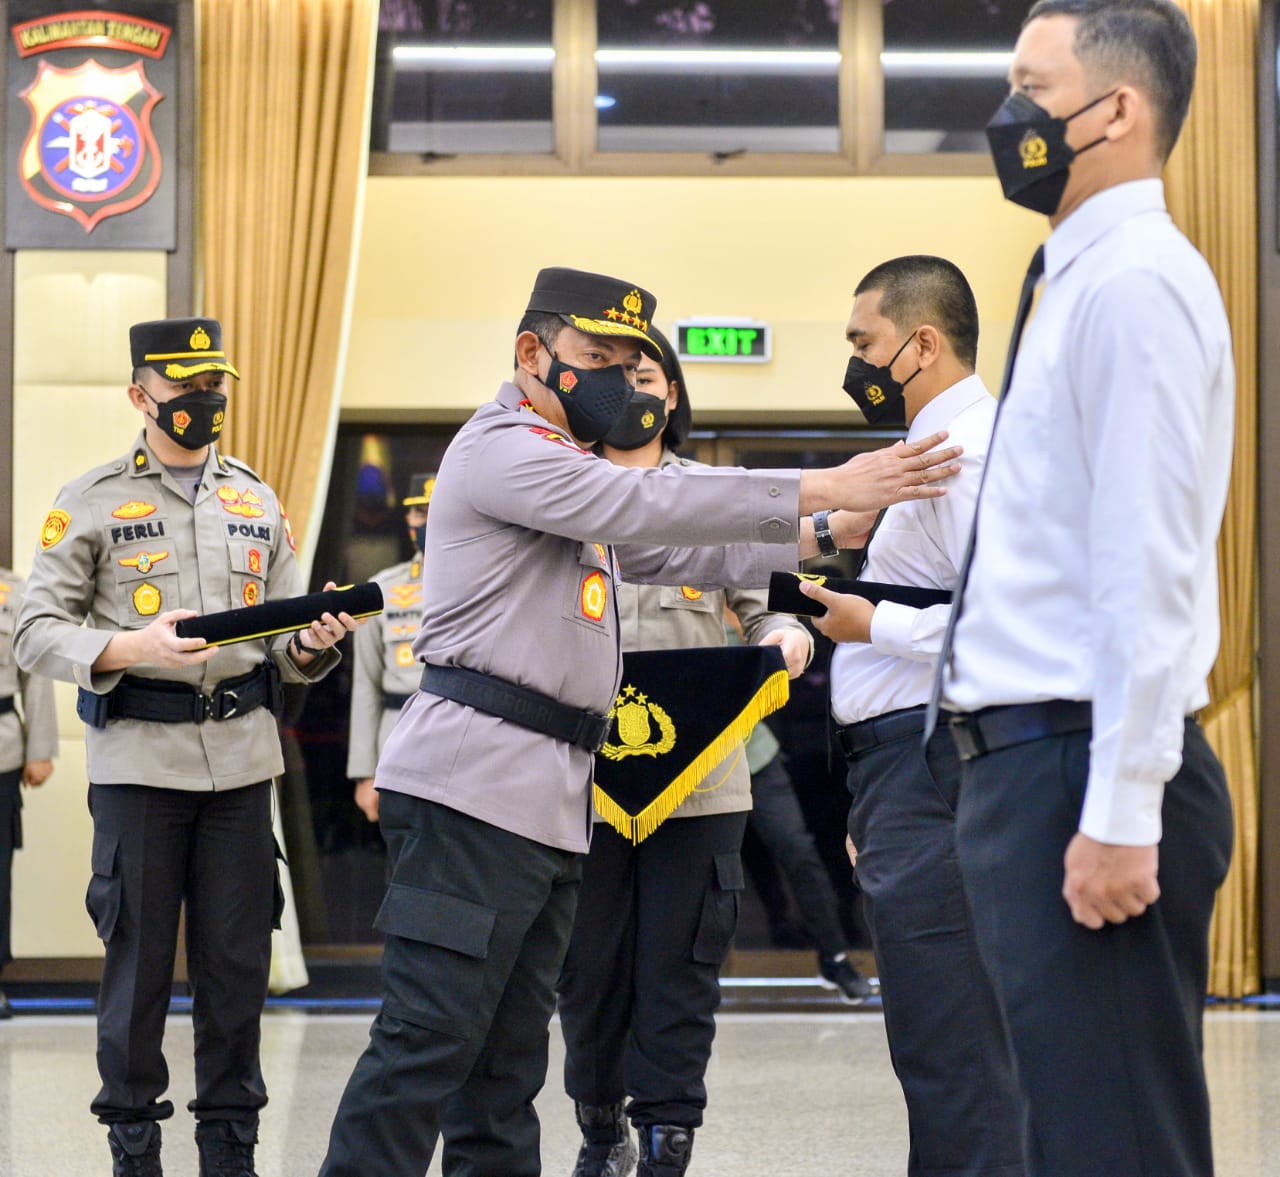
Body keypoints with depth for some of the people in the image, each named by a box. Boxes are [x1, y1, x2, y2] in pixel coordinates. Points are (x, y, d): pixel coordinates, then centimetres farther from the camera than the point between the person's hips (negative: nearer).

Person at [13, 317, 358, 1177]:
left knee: (237, 962, 5)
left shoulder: (259, 504, 14)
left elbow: (288, 648, 14)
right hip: (137, 760, -3)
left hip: (242, 758, 3)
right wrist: (132, 648, -19)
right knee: (139, 961, 1)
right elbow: (37, 633, -3)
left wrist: (315, 641, -9)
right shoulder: (92, 502, 2)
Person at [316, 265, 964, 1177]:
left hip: (549, 802, 11)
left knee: (508, 1052, 9)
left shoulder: (566, 468, 27)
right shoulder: (503, 448, -6)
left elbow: (681, 555, 22)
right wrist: (822, 488, -19)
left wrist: (822, 536, 9)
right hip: (476, 785, -11)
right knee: (430, 1040, -13)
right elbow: (648, 506, -17)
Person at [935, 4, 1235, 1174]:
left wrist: (1120, 814, -22)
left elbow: (1147, 563, -19)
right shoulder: (1087, 279, 18)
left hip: (1085, 770, -10)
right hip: (1036, 762, 10)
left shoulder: (1136, 284, -12)